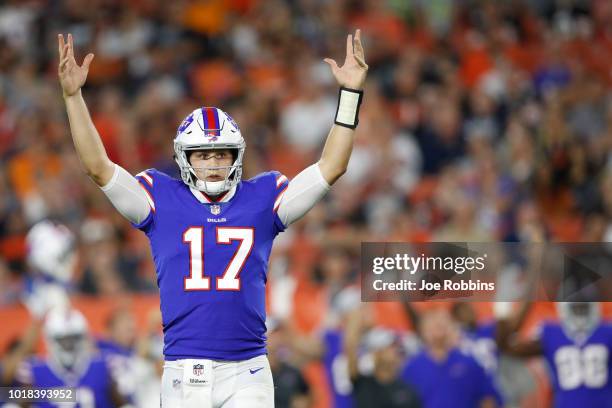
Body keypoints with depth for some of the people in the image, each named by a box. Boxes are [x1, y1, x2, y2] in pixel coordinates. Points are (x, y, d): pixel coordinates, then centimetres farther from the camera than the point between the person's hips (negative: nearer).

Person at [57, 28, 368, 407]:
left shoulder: (262, 198, 11)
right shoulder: (163, 199, 8)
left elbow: (331, 167, 9)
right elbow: (98, 166, 4)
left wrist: (351, 92, 3)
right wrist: (73, 95, -3)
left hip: (247, 372, 0)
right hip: (184, 372, 0)